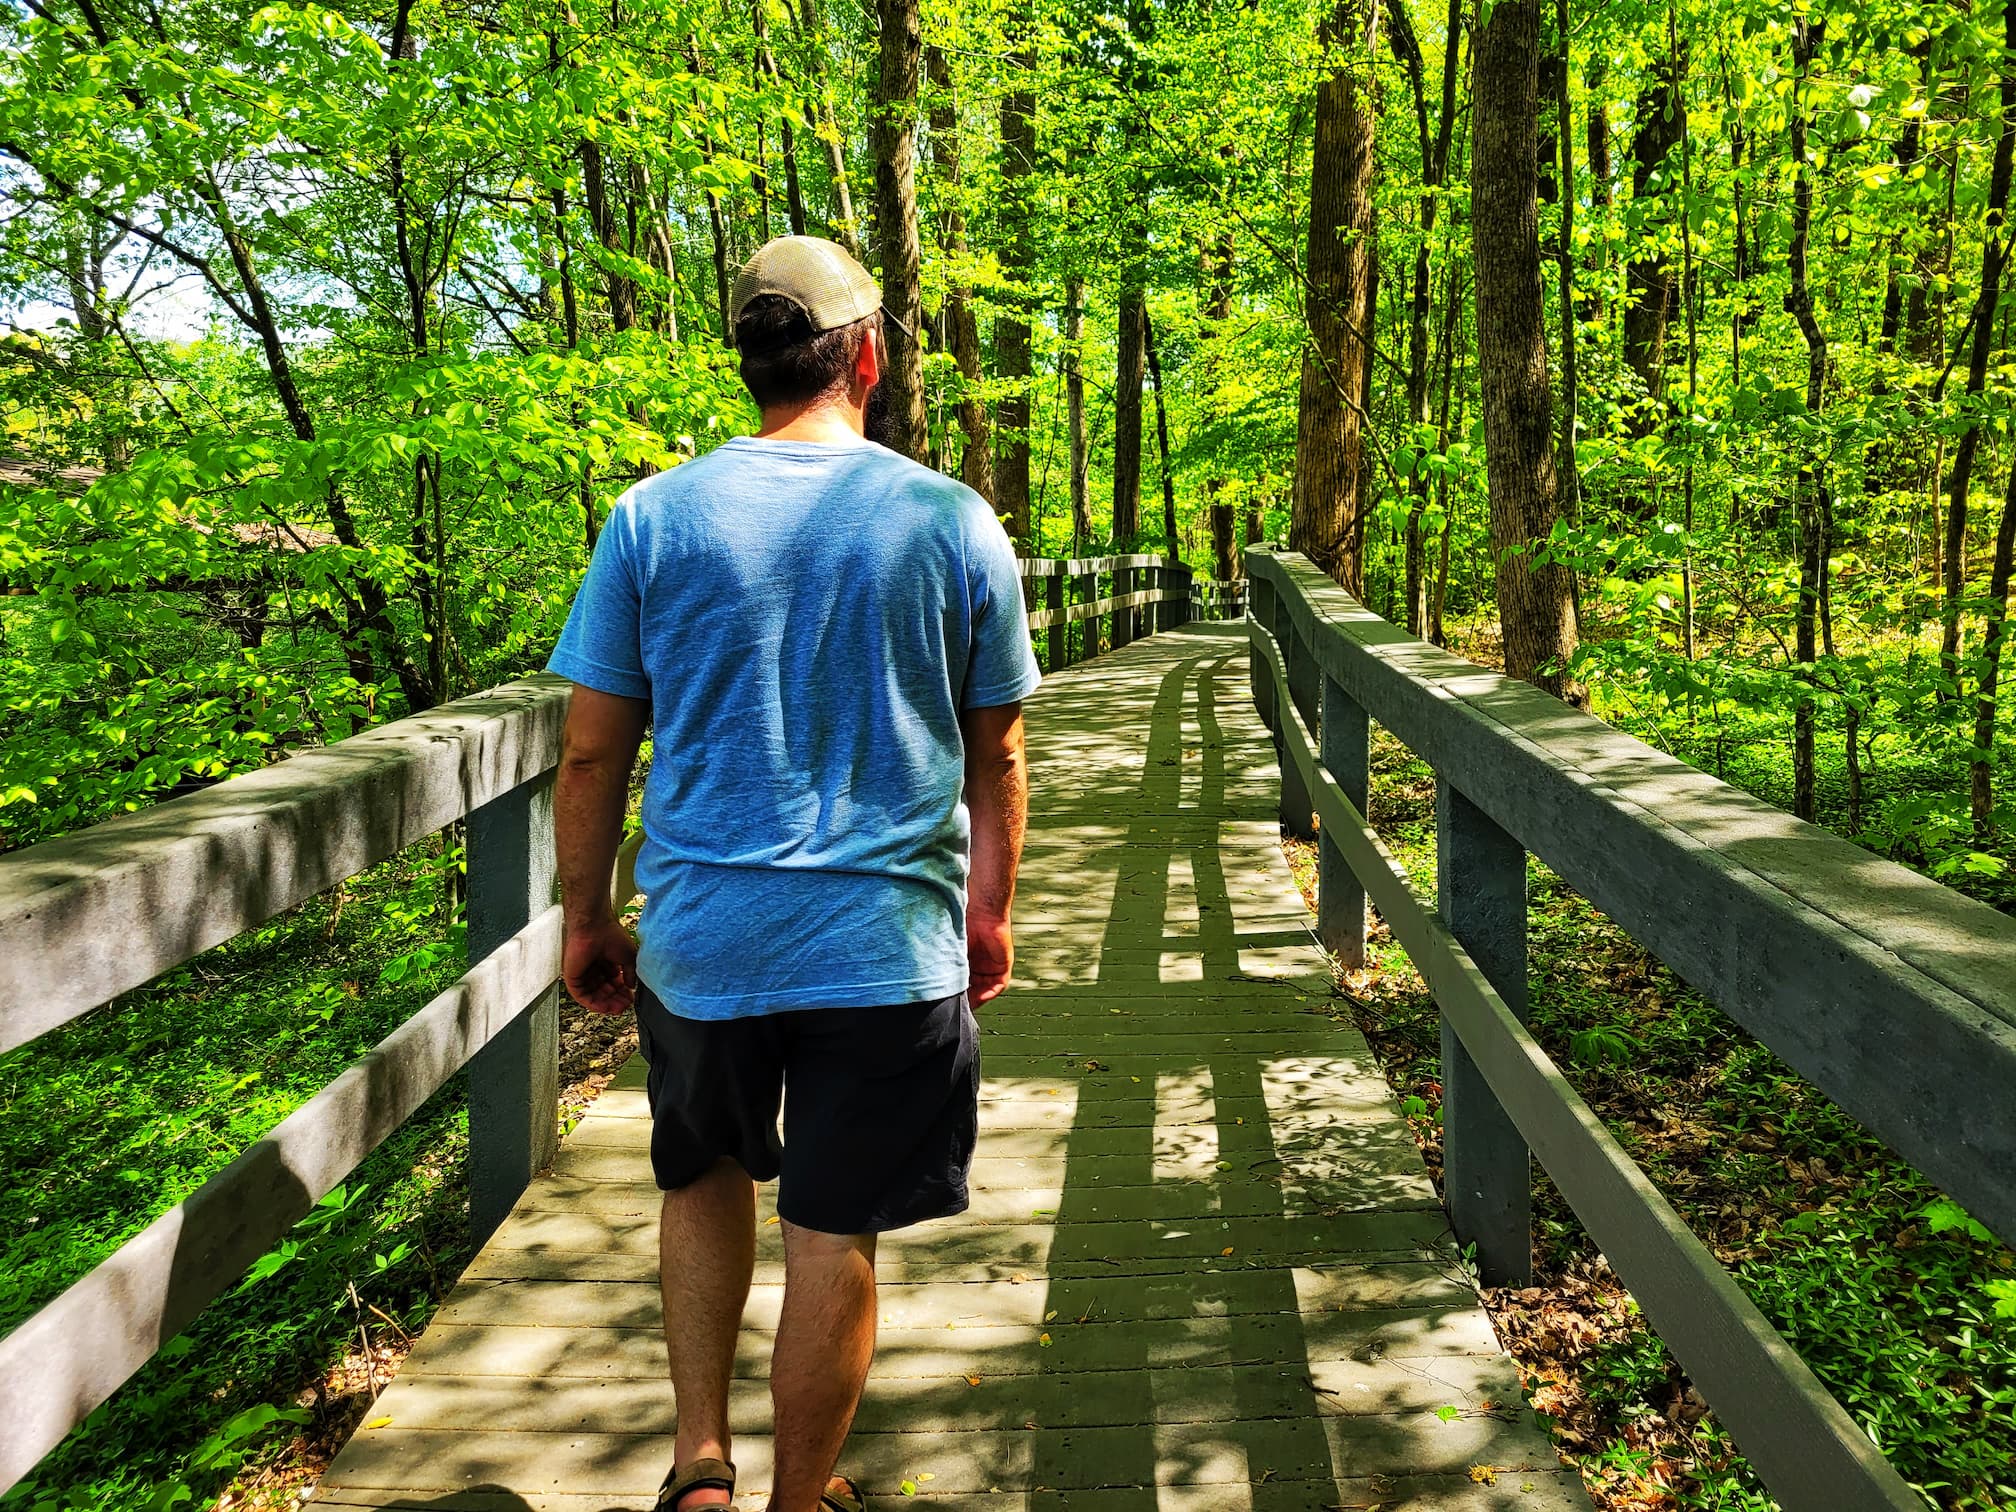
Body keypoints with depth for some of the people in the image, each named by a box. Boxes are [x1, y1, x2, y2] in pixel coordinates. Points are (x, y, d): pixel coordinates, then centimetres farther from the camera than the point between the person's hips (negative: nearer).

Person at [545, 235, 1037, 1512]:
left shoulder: (653, 518, -4)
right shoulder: (953, 522, -4)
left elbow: (592, 756, -1)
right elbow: (996, 755, 4)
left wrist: (587, 922, 12)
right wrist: (990, 912, 17)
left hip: (700, 939, 2)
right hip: (886, 946, -1)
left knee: (704, 1173, 25)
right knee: (836, 1234, 11)